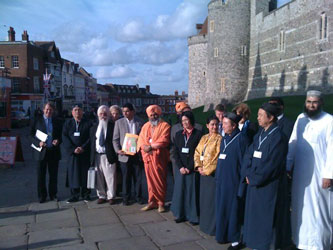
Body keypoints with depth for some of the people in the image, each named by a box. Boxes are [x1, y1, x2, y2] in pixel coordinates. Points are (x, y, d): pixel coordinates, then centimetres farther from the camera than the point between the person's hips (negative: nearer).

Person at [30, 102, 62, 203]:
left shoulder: (57, 122, 9)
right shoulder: (37, 120, 4)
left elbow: (61, 135, 13)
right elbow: (31, 134, 1)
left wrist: (58, 141, -9)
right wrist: (38, 142, -15)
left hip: (54, 152, 2)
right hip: (41, 151, -1)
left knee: (53, 175, 8)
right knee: (41, 175, 4)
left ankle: (53, 194, 20)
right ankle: (42, 196, 16)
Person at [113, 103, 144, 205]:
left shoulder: (139, 122, 2)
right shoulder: (119, 122, 2)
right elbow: (115, 139, 3)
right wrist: (118, 150, -10)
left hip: (137, 154, 0)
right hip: (124, 155, 0)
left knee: (138, 177, 7)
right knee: (126, 178, 7)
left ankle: (138, 196, 21)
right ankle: (126, 198, 20)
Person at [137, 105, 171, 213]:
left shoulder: (164, 125, 0)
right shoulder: (145, 126, 17)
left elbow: (163, 141, -11)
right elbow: (140, 140, 9)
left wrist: (151, 146, -12)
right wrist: (144, 147, -11)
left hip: (159, 158, -4)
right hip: (147, 157, 4)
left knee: (160, 180, 0)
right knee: (150, 180, 7)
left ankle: (161, 203, 9)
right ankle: (152, 202, 15)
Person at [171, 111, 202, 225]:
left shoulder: (198, 134, -2)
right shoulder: (178, 134, 10)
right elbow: (176, 152, 7)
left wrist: (189, 168, -11)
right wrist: (180, 167, -6)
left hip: (192, 169, -4)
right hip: (181, 168, 4)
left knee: (192, 192, 1)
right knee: (180, 191, 6)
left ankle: (193, 216, 10)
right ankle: (180, 214, 16)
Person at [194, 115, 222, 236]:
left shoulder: (219, 138, -8)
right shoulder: (204, 138, 12)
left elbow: (218, 157, -15)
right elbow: (197, 152, 12)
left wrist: (207, 170, -14)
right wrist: (198, 166, -3)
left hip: (213, 173, -7)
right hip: (203, 173, 7)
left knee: (212, 199, -2)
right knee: (204, 198, 14)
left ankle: (213, 227, 10)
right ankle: (205, 224, 27)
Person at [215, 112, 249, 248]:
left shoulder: (241, 138, -11)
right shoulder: (224, 139, 13)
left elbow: (244, 160, -13)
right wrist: (217, 176, 12)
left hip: (234, 181, -7)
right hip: (222, 180, 8)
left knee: (234, 210, 1)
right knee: (222, 208, 13)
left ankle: (236, 239, 12)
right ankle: (224, 235, 26)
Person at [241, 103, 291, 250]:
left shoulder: (278, 137, -16)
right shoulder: (260, 134, 8)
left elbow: (271, 165, -20)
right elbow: (249, 155, 8)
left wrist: (254, 178, -12)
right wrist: (248, 174, -6)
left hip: (269, 187, -8)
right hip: (255, 183, 8)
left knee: (267, 219, 4)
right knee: (255, 216, 16)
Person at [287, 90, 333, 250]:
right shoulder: (300, 118, 6)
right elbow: (293, 143, 7)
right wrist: (286, 166, 4)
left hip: (319, 174, -5)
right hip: (300, 173, 5)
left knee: (318, 209, 4)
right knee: (301, 207, 13)